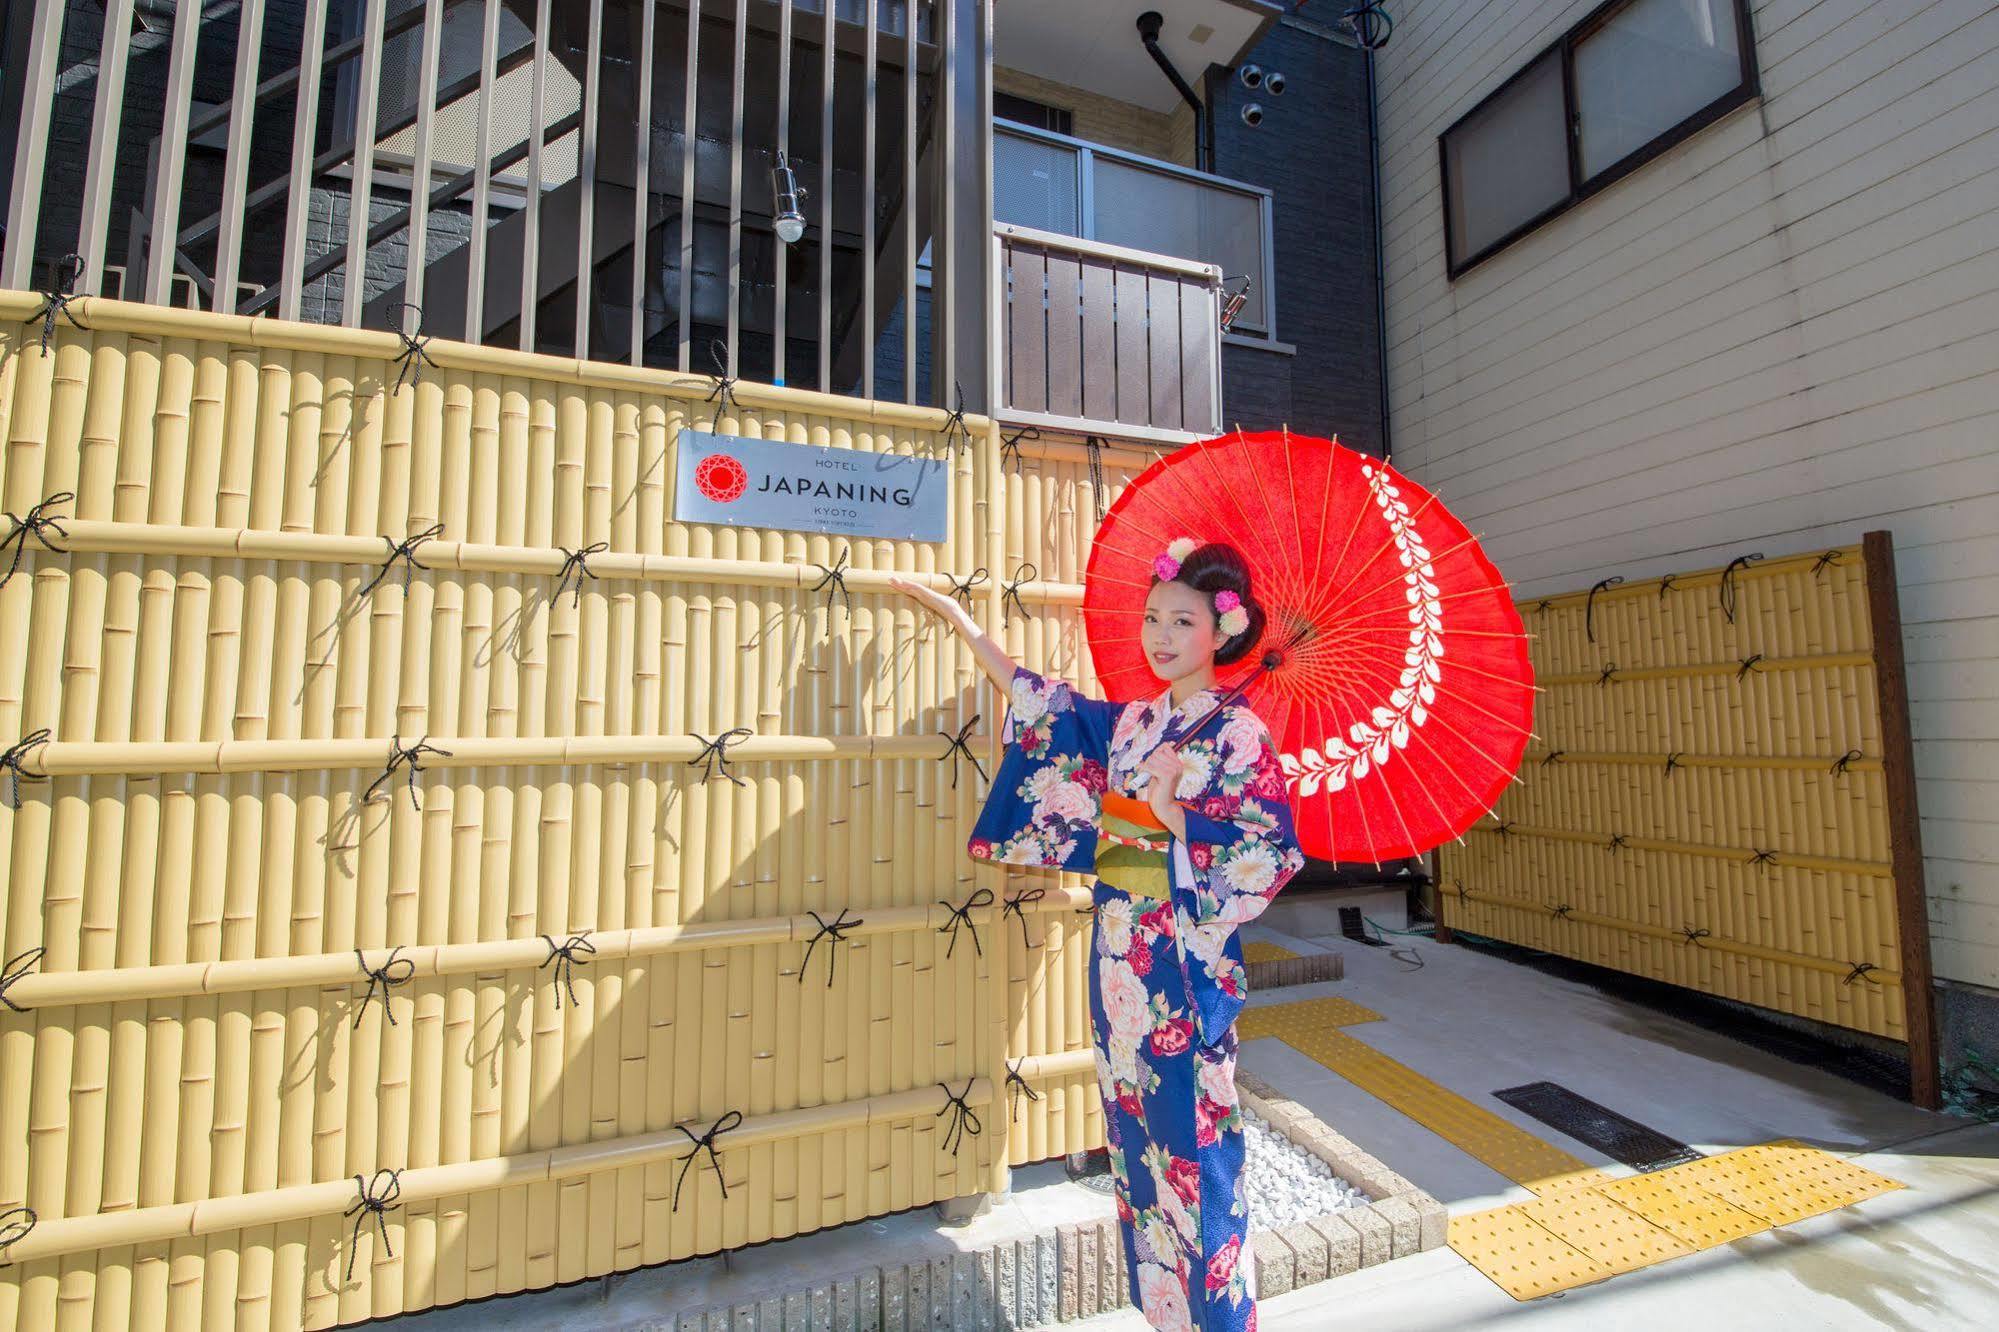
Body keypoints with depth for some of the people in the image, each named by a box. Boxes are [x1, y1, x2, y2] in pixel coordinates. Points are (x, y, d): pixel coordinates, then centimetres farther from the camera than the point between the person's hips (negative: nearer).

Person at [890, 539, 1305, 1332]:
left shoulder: (1236, 732, -10)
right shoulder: (1128, 723, 5)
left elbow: (1271, 851, -13)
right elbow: (1038, 705, 12)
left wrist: (1171, 814, -20)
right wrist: (959, 617, 14)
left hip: (1187, 961, -6)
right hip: (1120, 954, 6)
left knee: (1192, 1135, 7)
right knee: (1137, 1133, 19)